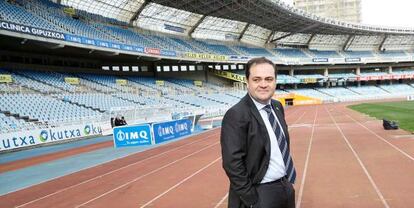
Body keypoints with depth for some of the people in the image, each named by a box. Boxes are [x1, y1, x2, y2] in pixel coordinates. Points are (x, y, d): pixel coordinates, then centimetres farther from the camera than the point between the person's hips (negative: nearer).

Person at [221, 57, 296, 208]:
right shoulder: (236, 115, -21)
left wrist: (288, 180, 12)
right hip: (261, 194, -7)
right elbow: (233, 164, -22)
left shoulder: (277, 107, 4)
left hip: (286, 188, 8)